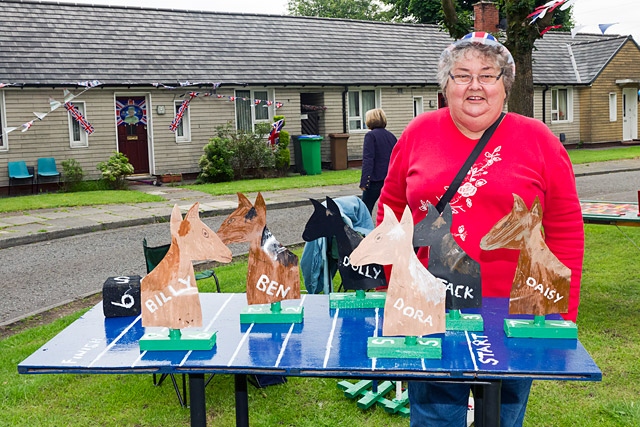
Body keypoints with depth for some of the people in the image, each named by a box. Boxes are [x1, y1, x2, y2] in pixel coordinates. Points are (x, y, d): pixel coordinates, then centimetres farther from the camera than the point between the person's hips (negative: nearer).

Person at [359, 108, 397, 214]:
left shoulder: (370, 135, -8)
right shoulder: (391, 136, 11)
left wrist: (364, 181, -16)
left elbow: (368, 159, -15)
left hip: (376, 179, -6)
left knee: (366, 209, 3)